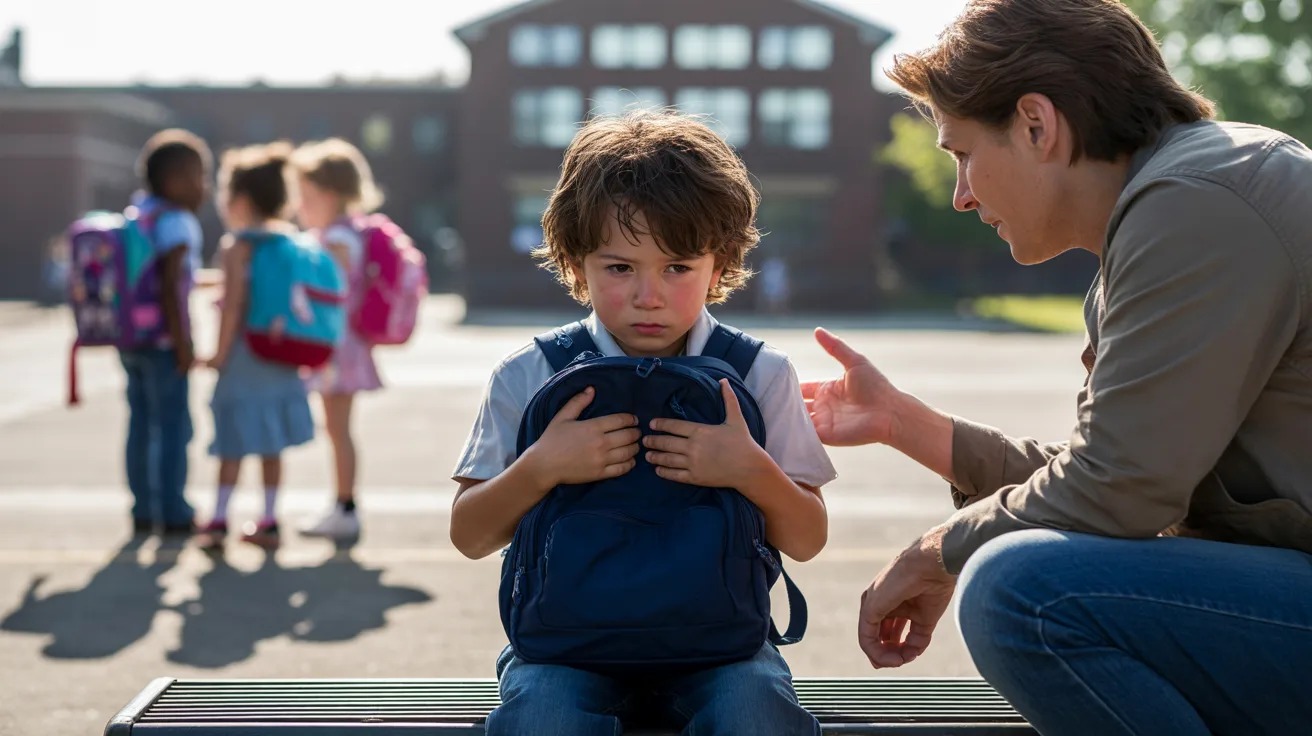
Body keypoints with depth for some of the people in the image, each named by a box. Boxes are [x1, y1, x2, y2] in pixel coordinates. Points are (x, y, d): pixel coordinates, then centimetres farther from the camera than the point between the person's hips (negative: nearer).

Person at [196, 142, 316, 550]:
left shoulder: (237, 245, -12)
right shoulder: (291, 240, 7)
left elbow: (233, 304, -18)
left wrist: (220, 353, -12)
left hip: (244, 353, -6)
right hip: (281, 358, 6)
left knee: (234, 442, 1)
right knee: (270, 444, 11)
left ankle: (218, 520, 5)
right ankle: (269, 520, 15)